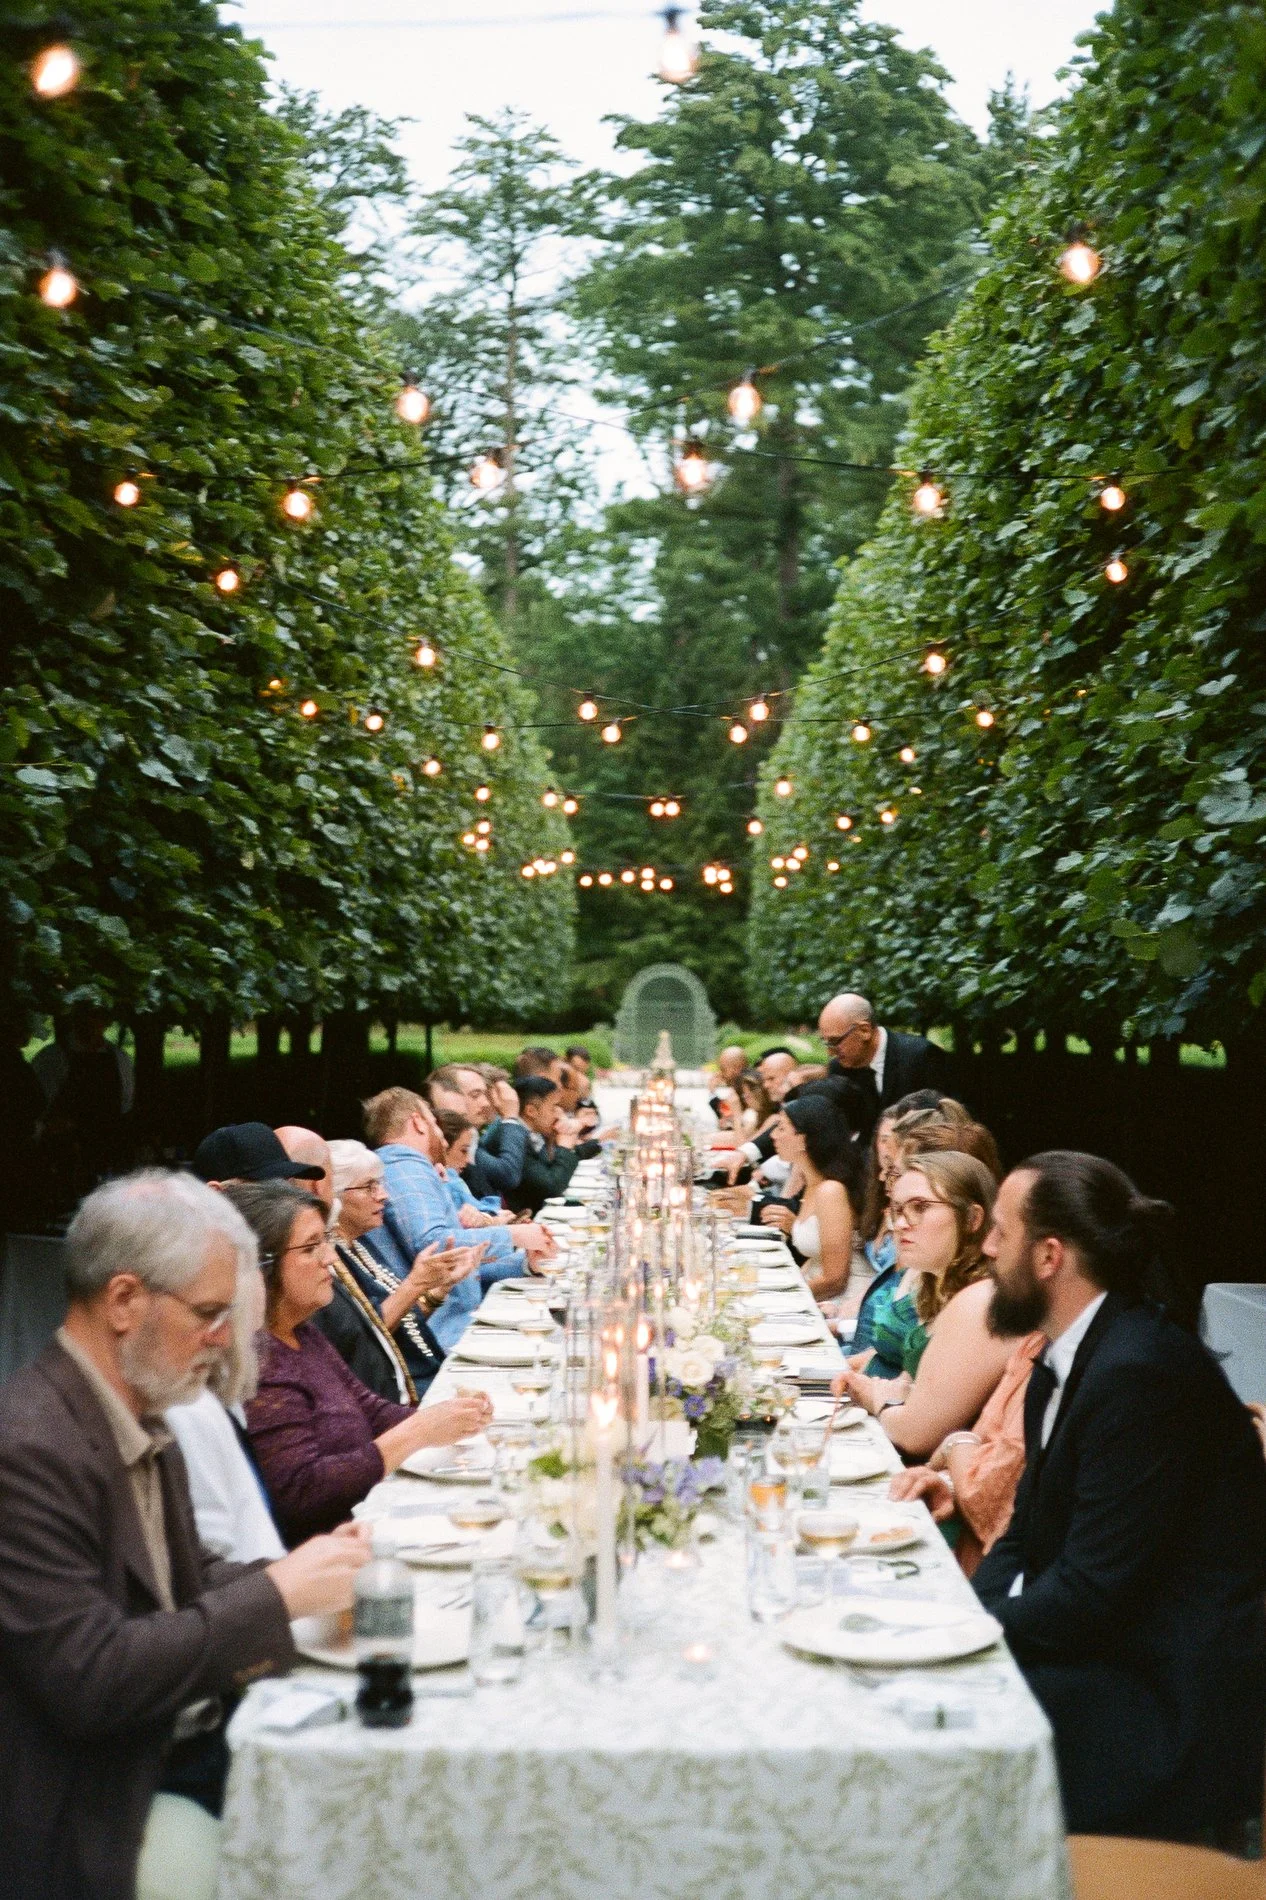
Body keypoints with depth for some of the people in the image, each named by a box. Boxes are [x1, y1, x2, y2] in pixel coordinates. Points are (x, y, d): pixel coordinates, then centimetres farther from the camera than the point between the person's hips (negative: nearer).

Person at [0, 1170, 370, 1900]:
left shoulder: (142, 1418, 5)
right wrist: (275, 1596, -19)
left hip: (188, 1738, 8)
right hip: (97, 1814, -8)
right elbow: (87, 1680, -25)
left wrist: (305, 1577, -3)